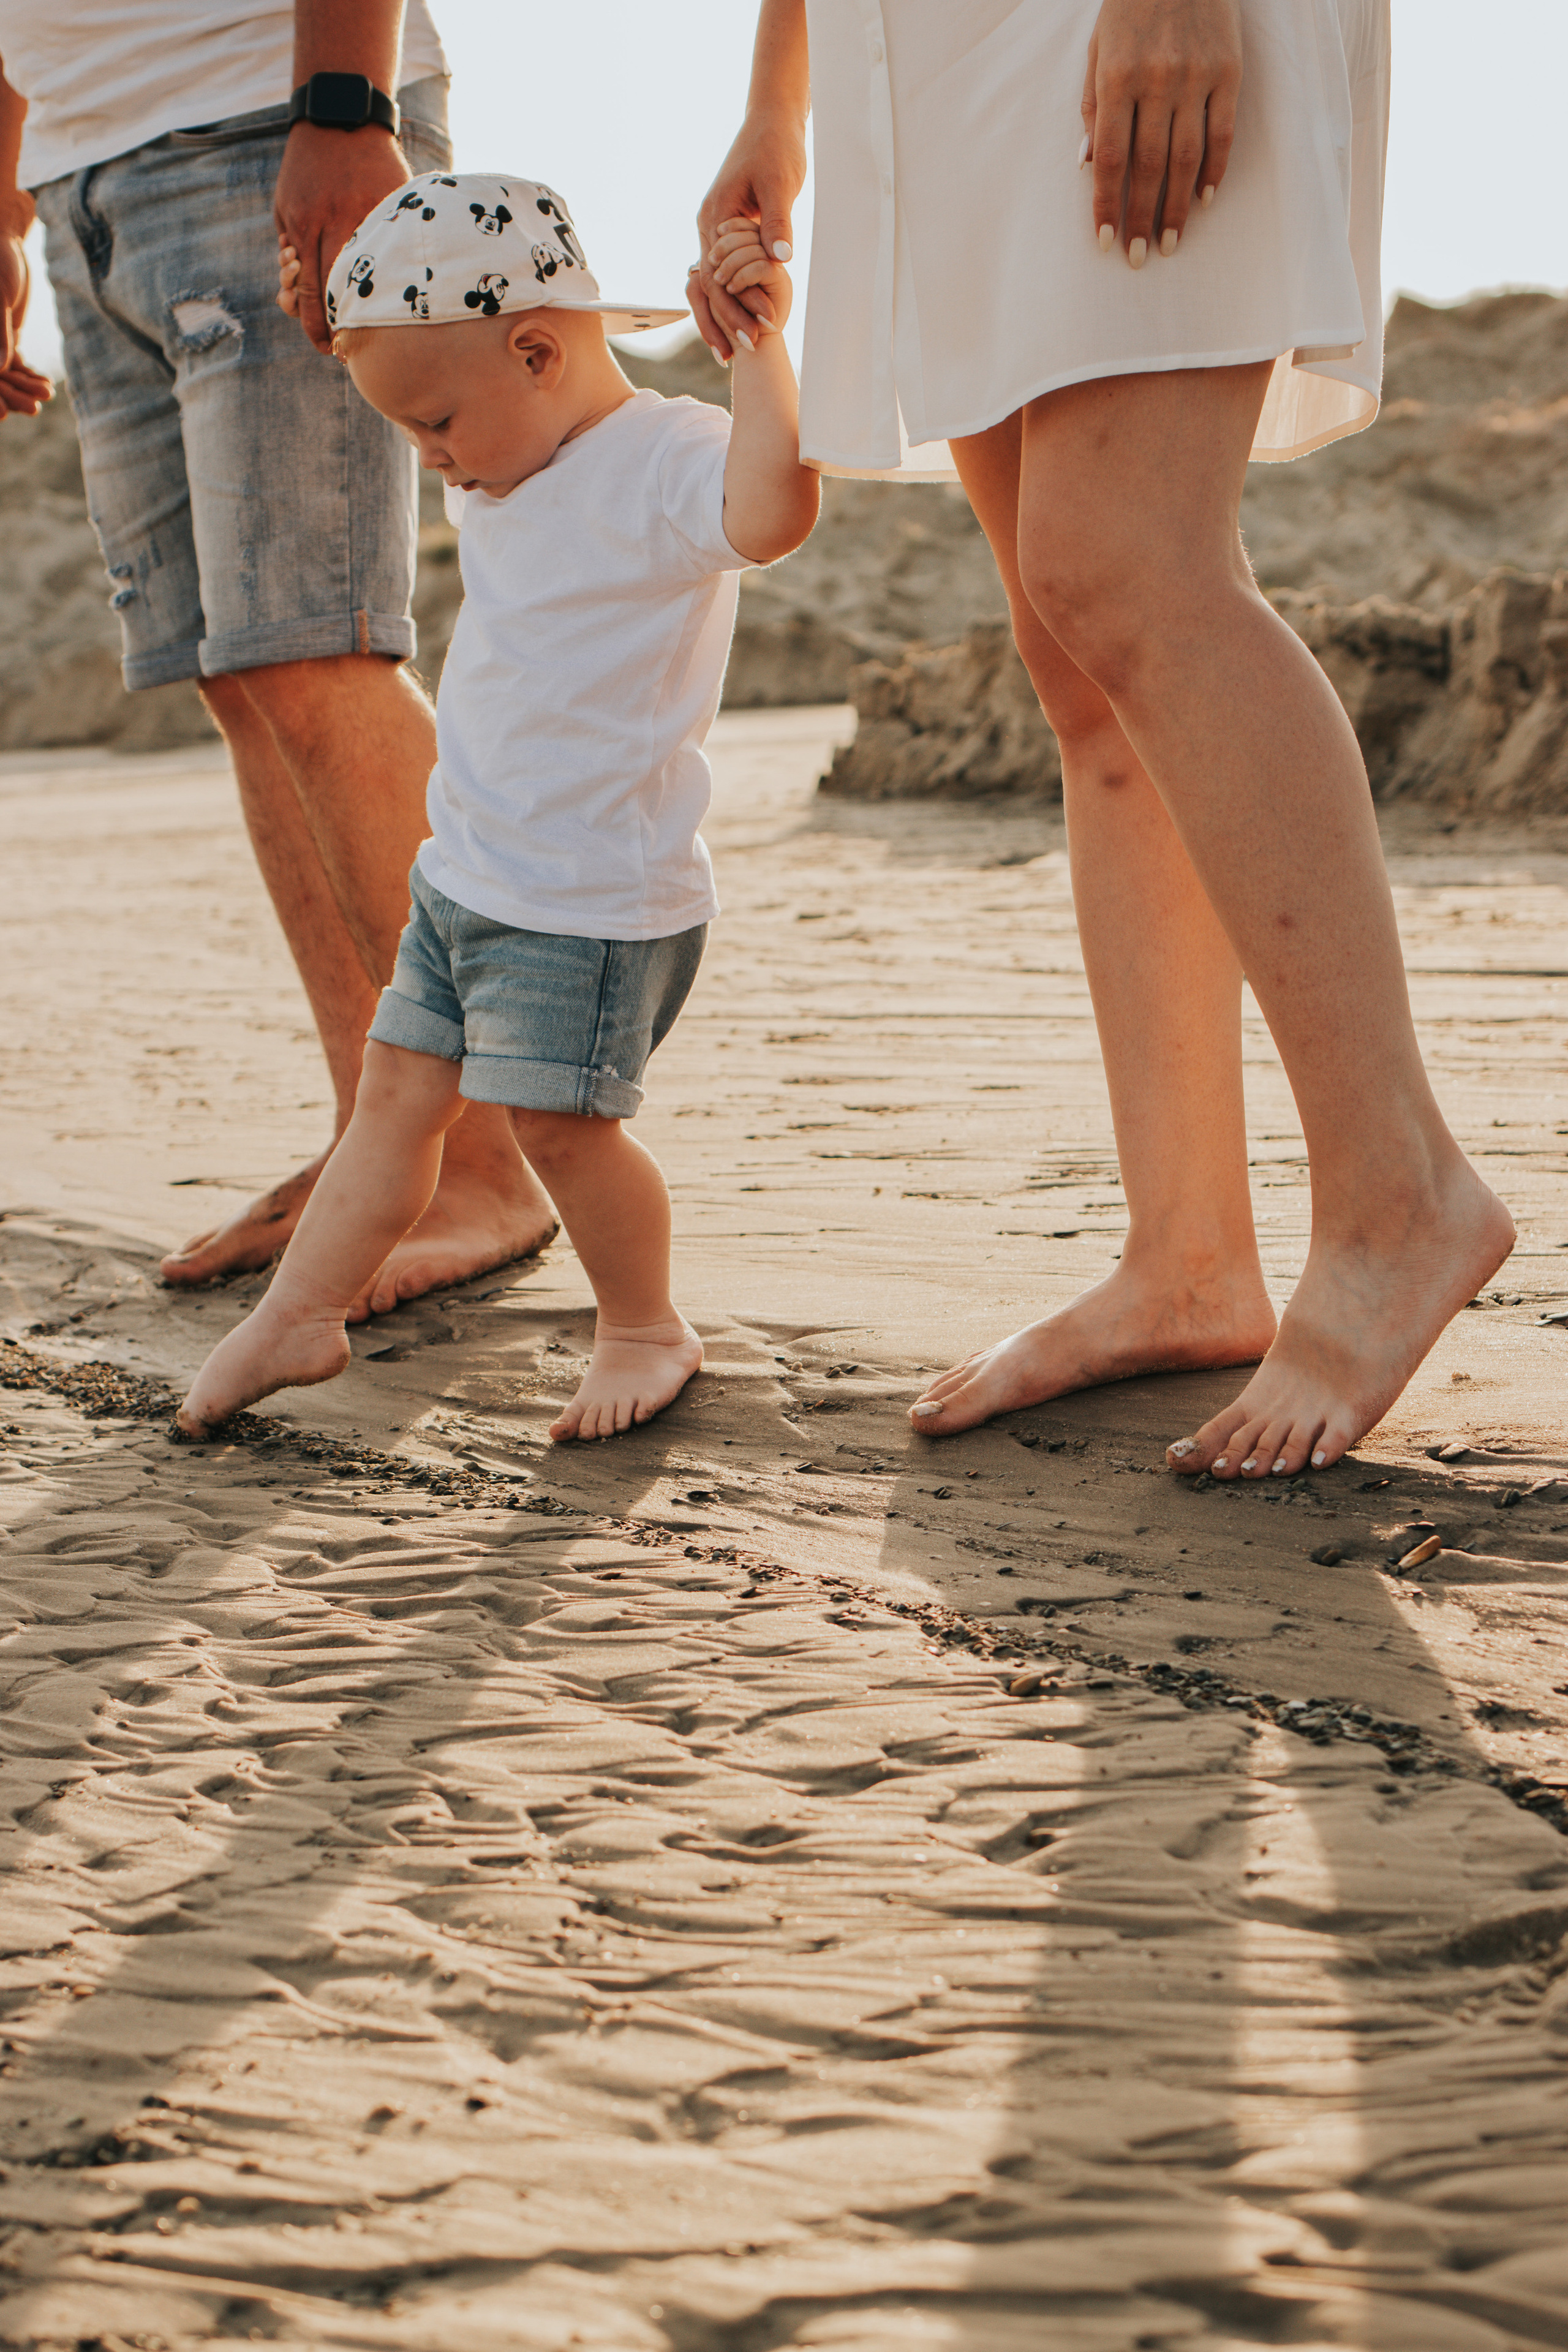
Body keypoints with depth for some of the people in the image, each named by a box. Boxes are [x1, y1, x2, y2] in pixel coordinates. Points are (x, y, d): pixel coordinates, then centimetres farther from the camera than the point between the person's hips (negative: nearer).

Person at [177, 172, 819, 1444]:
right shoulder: (518, 463, 12)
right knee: (398, 1090, 12)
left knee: (559, 1119, -6)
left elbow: (773, 511, -41)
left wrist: (759, 340, -38)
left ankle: (647, 1325, 16)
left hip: (595, 900, -9)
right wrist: (344, 296, 24)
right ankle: (301, 1315, 21)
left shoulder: (664, 460, -18)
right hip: (469, 873, 9)